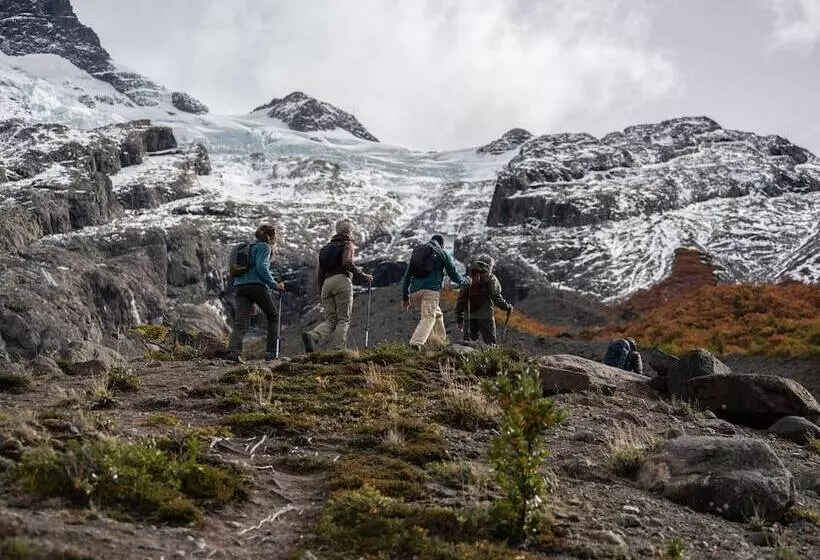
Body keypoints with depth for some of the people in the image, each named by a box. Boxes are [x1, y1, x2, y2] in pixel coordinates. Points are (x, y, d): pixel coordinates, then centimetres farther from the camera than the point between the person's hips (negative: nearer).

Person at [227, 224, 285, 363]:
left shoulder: (249, 247, 29)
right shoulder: (264, 246, 2)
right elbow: (261, 267, -13)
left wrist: (275, 280, 30)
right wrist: (274, 285, -9)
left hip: (239, 285, 7)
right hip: (257, 285, -7)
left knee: (240, 323, -4)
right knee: (273, 317, 12)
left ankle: (233, 352, -25)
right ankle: (271, 352, 8)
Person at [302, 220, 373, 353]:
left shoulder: (326, 248, 28)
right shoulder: (348, 245, 8)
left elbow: (320, 274, 23)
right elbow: (347, 263, -12)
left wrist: (322, 294, 25)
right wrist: (364, 276, -3)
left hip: (326, 283, 6)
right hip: (342, 281, -6)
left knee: (330, 320, 2)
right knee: (343, 319, -4)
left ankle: (312, 336, -24)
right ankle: (338, 351, -15)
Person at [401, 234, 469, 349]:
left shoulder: (416, 252, 25)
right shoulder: (443, 254, 13)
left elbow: (407, 276, 22)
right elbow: (454, 276, 14)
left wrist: (405, 297, 24)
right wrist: (466, 281, 34)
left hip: (415, 290, 5)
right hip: (431, 290, -5)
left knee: (437, 314, 22)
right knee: (428, 318, -11)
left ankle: (440, 342, 19)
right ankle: (416, 343, -32)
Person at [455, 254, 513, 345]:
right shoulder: (490, 278, 1)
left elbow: (461, 299, 13)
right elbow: (496, 297, -9)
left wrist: (459, 319, 18)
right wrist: (507, 307, 6)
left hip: (470, 317, 4)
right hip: (485, 316, -4)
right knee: (490, 343, 1)